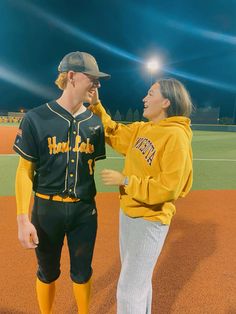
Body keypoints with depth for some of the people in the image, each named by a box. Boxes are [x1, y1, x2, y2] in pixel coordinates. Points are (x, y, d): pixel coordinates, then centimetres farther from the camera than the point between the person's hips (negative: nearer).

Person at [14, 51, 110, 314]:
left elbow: (91, 167, 4)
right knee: (48, 272, 19)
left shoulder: (95, 123, 0)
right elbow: (25, 171, -7)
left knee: (82, 272, 18)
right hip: (47, 208, -2)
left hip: (84, 210, 2)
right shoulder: (36, 118, -9)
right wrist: (23, 219, -12)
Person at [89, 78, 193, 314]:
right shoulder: (141, 129, 4)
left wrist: (124, 181, -20)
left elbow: (167, 188, -24)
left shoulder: (176, 136, -20)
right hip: (128, 214, 8)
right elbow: (113, 132, 15)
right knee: (138, 280, 27)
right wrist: (95, 104, 7)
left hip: (150, 221, -8)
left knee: (129, 292, 5)